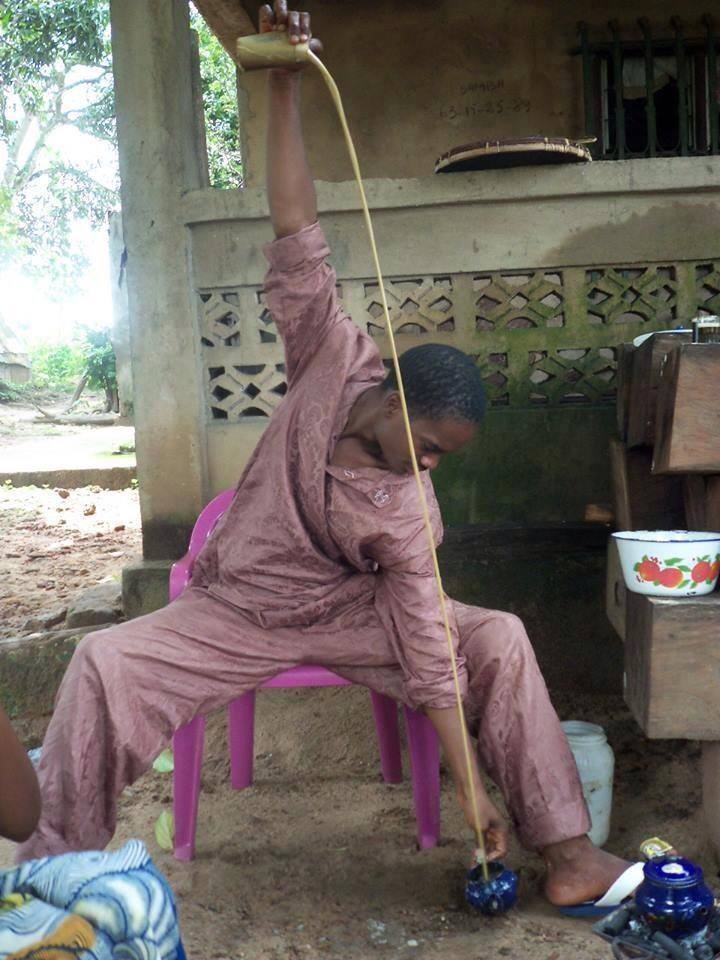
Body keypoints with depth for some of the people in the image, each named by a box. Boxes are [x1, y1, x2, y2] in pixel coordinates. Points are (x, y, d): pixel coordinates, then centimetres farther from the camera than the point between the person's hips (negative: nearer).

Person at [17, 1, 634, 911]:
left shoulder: (407, 510, -17)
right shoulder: (335, 363, -19)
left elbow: (429, 648, -17)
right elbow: (297, 237, -24)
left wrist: (472, 788, -19)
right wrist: (284, 88, -29)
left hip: (346, 615, 1)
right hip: (234, 612, 0)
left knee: (500, 639, -19)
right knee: (103, 662, -27)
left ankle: (564, 851, -10)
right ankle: (55, 863, -10)